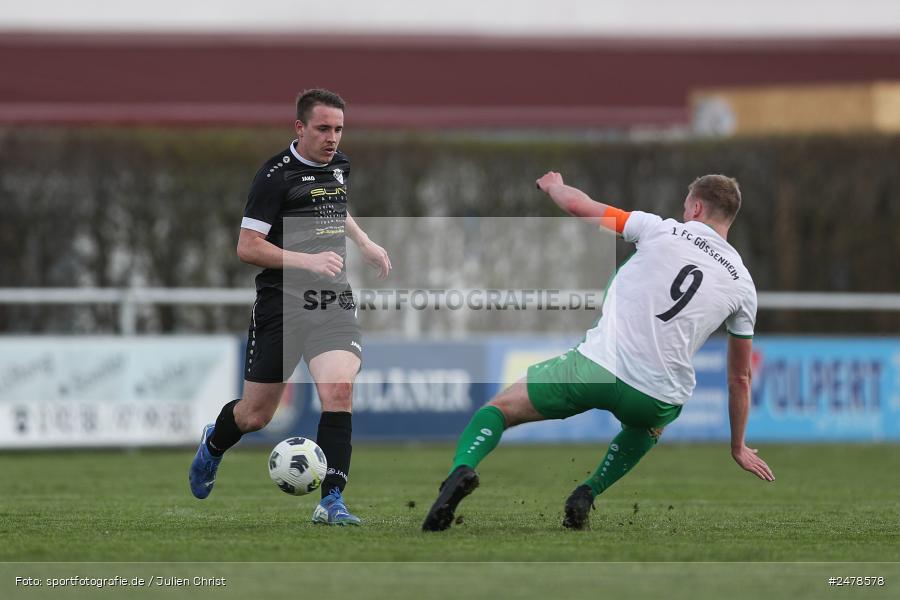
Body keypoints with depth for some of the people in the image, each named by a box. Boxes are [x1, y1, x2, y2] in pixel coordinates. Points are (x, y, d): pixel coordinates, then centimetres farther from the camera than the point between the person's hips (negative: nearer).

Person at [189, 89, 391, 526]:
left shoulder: (339, 166, 11)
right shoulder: (276, 175, -11)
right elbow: (247, 247, -14)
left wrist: (365, 244, 21)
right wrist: (308, 261, -22)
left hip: (334, 302, 4)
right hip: (281, 305, -4)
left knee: (338, 391, -19)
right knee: (256, 415, 7)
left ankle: (331, 502, -17)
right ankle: (213, 444, 42)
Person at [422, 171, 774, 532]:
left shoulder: (662, 231, 3)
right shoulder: (743, 284, 11)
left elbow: (577, 204, 7)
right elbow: (740, 377, 20)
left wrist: (553, 186, 32)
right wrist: (738, 447, 32)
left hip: (597, 364, -2)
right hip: (658, 398, 2)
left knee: (500, 407, 14)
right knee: (647, 425, 40)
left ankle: (462, 468, -18)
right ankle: (589, 492, 15)